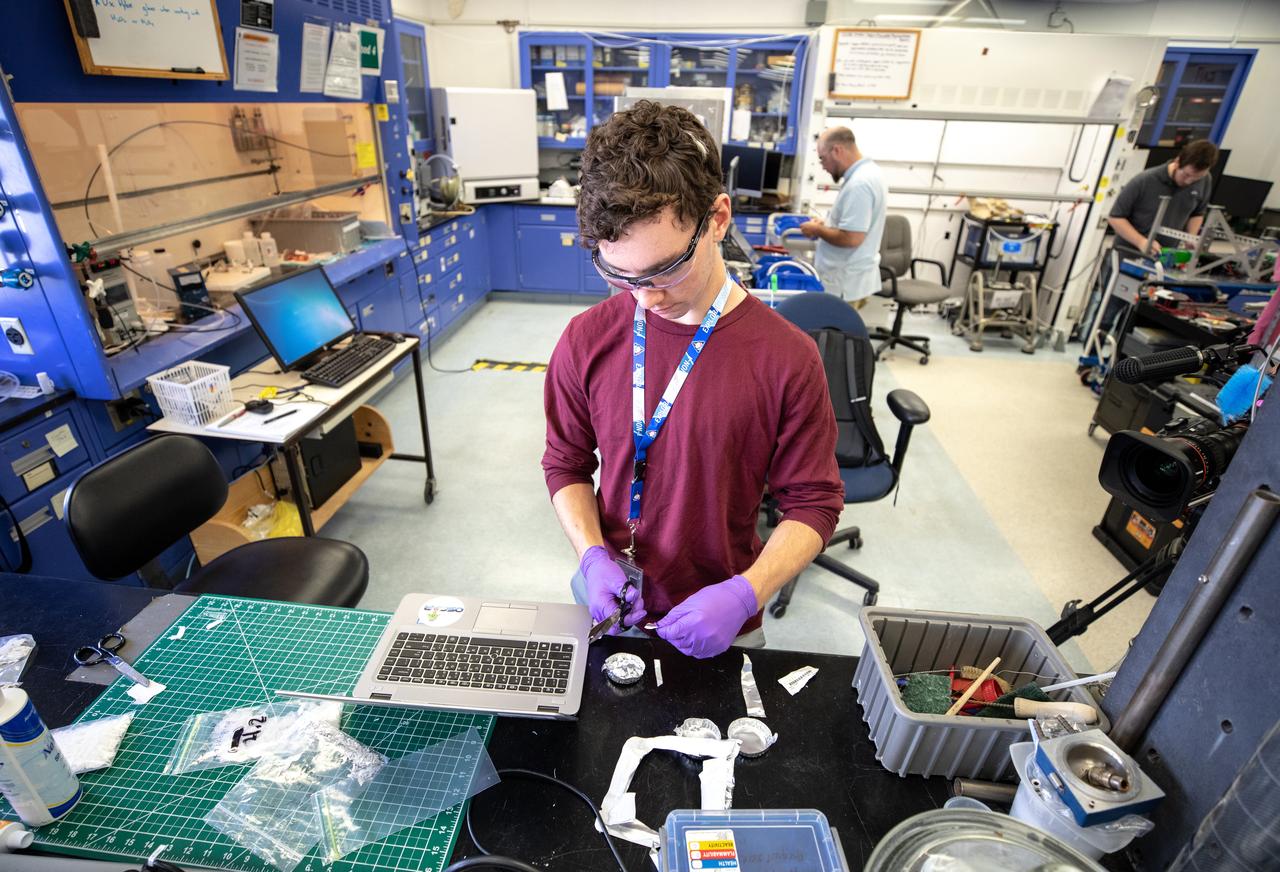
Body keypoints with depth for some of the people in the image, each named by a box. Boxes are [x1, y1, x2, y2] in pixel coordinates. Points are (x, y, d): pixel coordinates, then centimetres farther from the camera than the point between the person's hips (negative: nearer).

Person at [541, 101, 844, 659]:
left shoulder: (787, 358, -19)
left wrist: (744, 594, -24)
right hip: (607, 601, 2)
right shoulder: (588, 340, -12)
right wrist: (593, 555, -15)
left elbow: (813, 503, -10)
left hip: (721, 621, -2)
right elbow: (566, 464, 0)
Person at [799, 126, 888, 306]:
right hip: (849, 277, 11)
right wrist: (826, 225, 11)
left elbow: (851, 238, -27)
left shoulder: (858, 184, -22)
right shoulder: (868, 171, 13)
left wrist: (817, 230, -12)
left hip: (845, 282, -11)